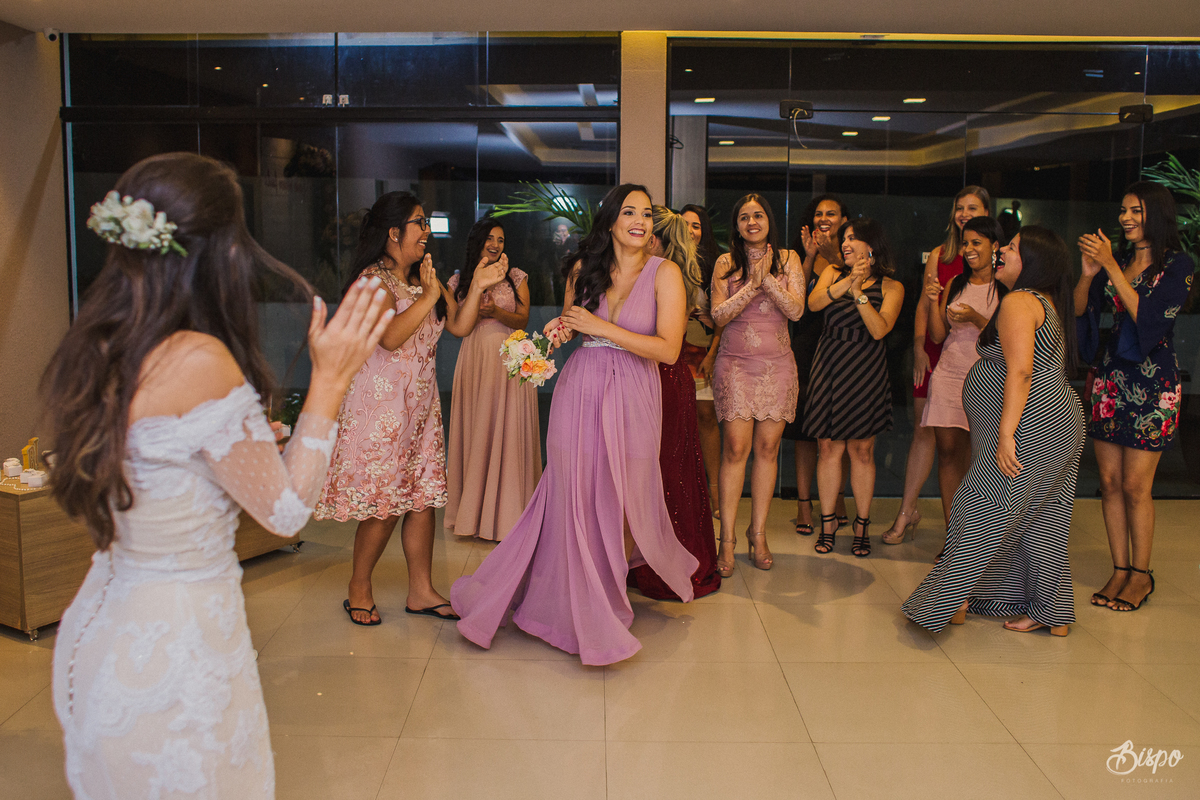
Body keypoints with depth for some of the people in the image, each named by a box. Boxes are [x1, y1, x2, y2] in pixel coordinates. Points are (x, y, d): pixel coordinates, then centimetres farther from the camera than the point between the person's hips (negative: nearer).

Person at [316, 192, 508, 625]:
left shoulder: (425, 277, 14)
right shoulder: (373, 280, -11)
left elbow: (459, 326, 9)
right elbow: (390, 336, -25)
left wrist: (477, 287, -2)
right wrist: (428, 296, -21)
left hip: (421, 401, 8)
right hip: (380, 400, -7)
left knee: (424, 496, 7)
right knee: (384, 503, -3)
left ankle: (421, 590, 16)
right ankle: (359, 590, 15)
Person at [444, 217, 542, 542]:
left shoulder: (516, 276, 7)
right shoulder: (460, 280, 10)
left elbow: (522, 320, 1)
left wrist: (495, 311, -19)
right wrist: (478, 281, -8)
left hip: (508, 360, -1)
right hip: (474, 359, 2)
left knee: (507, 432, -3)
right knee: (475, 430, 3)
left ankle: (505, 512, 6)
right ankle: (474, 511, 14)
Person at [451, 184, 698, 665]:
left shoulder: (664, 273, -5)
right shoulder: (583, 268, 5)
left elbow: (668, 350, -14)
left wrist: (600, 327, -14)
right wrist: (562, 329, -3)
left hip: (631, 397, -2)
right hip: (579, 391, 2)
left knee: (625, 499, 4)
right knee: (573, 498, 4)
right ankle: (582, 611, 21)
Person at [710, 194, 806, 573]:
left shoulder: (788, 259, 8)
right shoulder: (726, 263, 5)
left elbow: (796, 310, -4)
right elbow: (719, 315, -5)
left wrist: (767, 278, -15)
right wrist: (753, 284, -14)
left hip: (777, 364, 1)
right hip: (735, 362, -1)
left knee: (768, 448, 2)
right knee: (735, 448, -9)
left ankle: (758, 534, 13)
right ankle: (727, 539, -2)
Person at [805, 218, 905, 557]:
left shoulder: (891, 287, 3)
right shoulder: (833, 273, 10)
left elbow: (879, 330, -11)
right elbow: (813, 303, -10)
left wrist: (858, 292, -17)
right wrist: (848, 282, -22)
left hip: (866, 369, -2)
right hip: (829, 364, 2)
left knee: (862, 449, 3)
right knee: (828, 446, 3)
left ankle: (862, 525, 16)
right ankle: (827, 522, 15)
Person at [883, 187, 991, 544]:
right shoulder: (939, 255, 13)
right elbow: (924, 305, 12)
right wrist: (919, 347, 2)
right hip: (935, 352, 2)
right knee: (925, 430, 4)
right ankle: (907, 511, 12)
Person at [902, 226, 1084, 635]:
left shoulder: (1018, 302, -13)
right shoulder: (1047, 303, 17)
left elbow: (1020, 371, -23)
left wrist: (1005, 434, -26)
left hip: (1030, 429, -10)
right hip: (1060, 423, 10)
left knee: (980, 514, -5)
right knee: (1039, 521, 14)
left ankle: (948, 603, 1)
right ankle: (1052, 614, 21)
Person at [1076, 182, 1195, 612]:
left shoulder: (1178, 265, -6)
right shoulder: (1117, 258, 9)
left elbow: (1147, 315, -19)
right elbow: (1078, 310, 4)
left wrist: (1111, 266, -20)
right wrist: (1088, 272, -13)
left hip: (1153, 383, -5)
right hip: (1111, 377, 5)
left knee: (1135, 486, -2)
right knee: (1109, 481, 6)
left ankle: (1141, 575, 14)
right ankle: (1120, 569, 18)